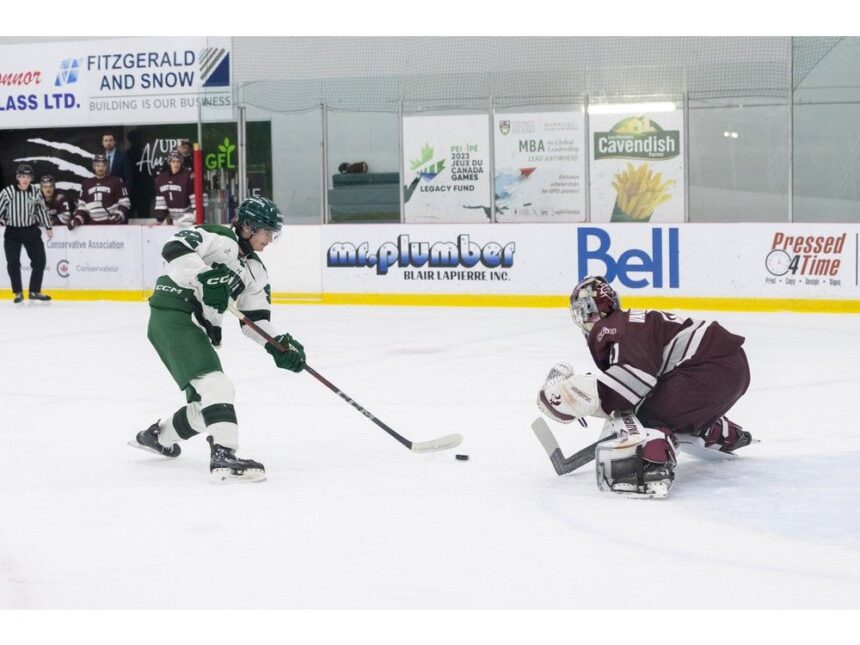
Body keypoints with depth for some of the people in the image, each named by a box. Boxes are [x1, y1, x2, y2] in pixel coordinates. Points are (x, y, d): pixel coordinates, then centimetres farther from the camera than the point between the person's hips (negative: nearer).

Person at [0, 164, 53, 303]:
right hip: (12, 232, -3)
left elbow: (41, 210, 11)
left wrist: (48, 227, 14)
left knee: (39, 261, 1)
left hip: (31, 231, 3)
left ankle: (35, 291, 16)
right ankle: (18, 292, 10)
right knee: (13, 263, -6)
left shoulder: (36, 192, 0)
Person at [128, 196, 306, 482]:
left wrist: (279, 344, -2)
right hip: (171, 314, -10)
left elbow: (255, 319, 14)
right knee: (215, 385, -24)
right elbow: (175, 247, -24)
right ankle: (223, 457, -33)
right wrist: (206, 276, -34)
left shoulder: (255, 271, 17)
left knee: (206, 402, 14)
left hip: (197, 327, 10)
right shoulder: (219, 238, -9)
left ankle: (157, 436, 37)